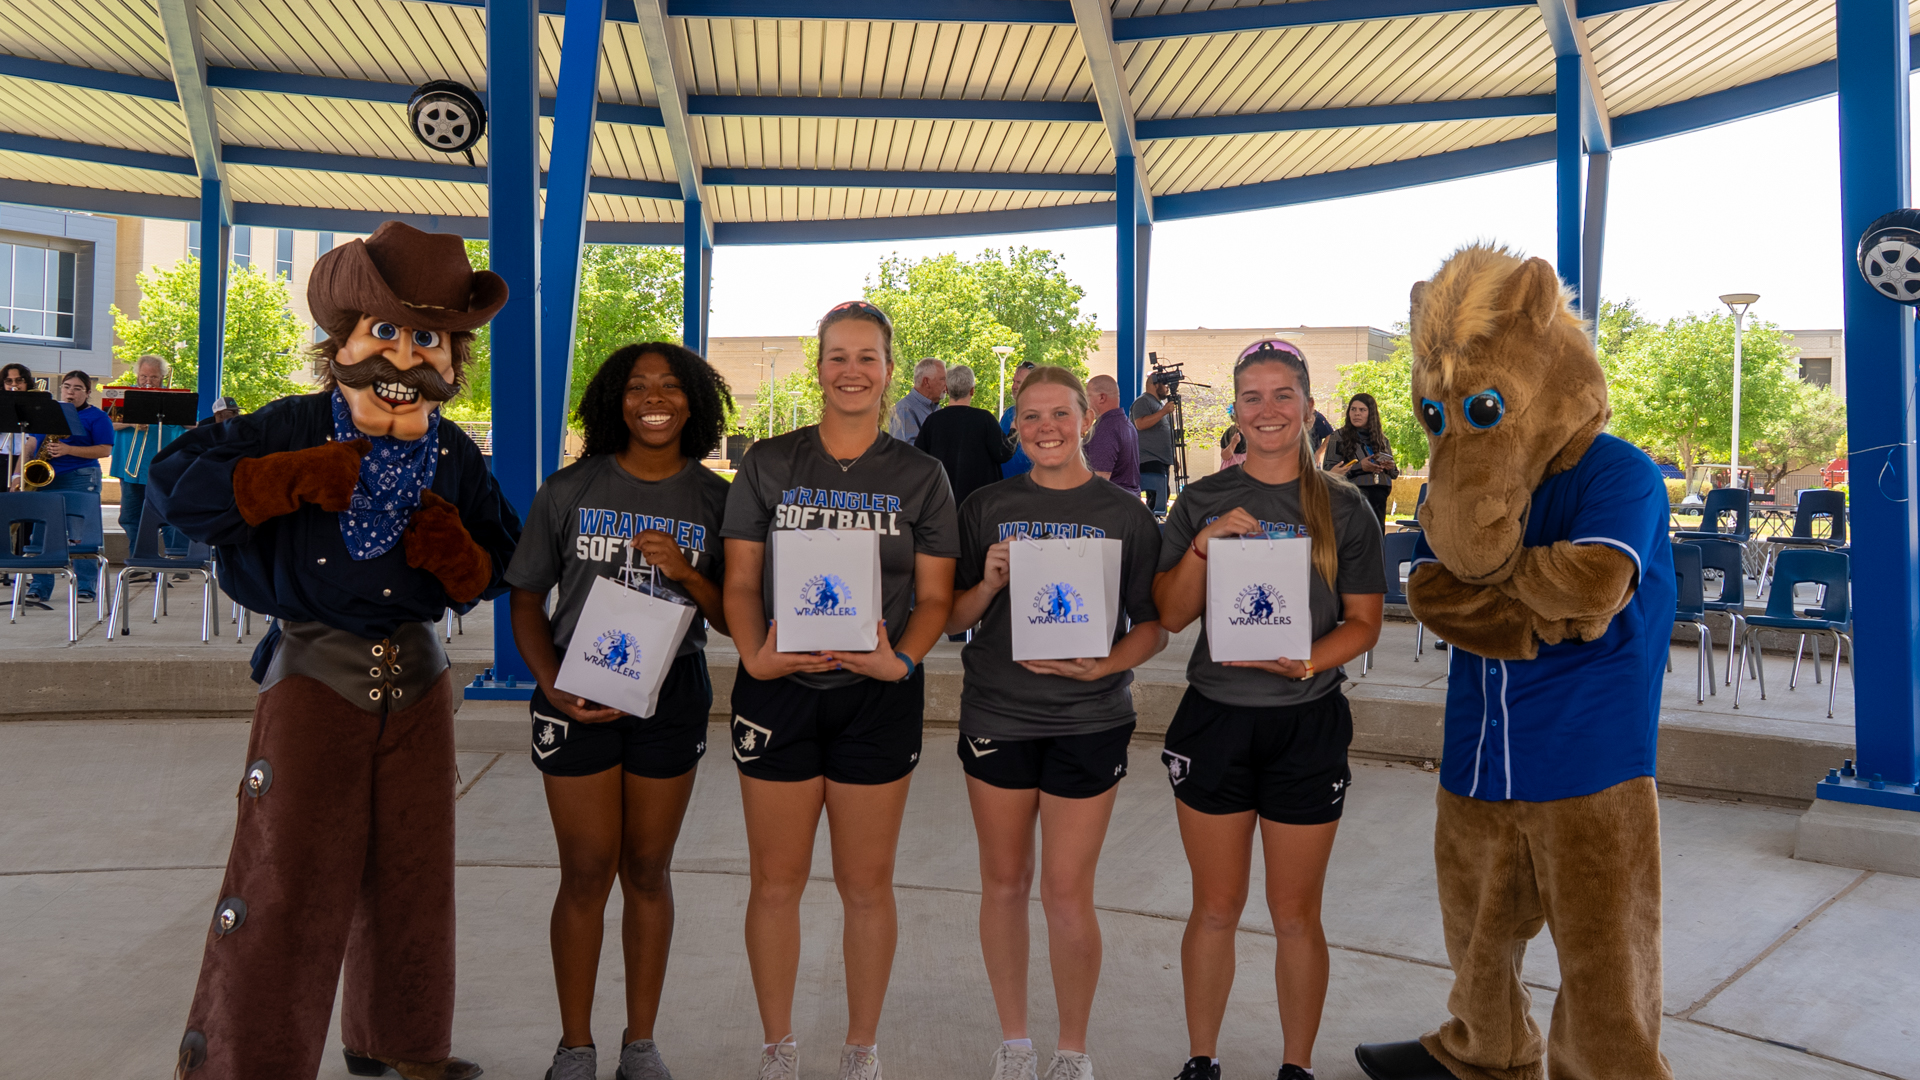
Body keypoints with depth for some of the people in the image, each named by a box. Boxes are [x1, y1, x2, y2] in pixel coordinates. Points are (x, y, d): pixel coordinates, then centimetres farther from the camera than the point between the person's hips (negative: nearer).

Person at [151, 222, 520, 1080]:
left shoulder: (458, 457, 5)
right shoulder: (294, 428, -7)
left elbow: (496, 569, 11)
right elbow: (172, 482, -11)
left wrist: (460, 554, -12)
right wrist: (292, 479, -21)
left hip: (417, 678, 5)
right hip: (314, 677, -4)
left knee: (410, 875, 14)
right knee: (284, 881, -3)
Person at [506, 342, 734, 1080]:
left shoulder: (714, 500, 1)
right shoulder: (569, 490, 0)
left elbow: (733, 620, 1)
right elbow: (526, 598, 4)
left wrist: (686, 573, -18)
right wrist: (552, 685, -10)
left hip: (672, 695, 1)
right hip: (578, 696, -1)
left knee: (647, 869, 10)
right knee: (586, 873, 4)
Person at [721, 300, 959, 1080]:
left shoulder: (919, 476, 4)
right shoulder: (767, 465, 4)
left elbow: (934, 596, 3)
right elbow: (740, 582, 3)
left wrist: (902, 658, -15)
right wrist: (754, 655, -14)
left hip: (878, 695, 0)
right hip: (779, 690, 1)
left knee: (866, 884, 9)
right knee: (775, 880, 8)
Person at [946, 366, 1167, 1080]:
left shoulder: (1126, 515, 1)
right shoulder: (987, 508, 5)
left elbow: (1154, 625, 2)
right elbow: (953, 617, 7)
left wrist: (1102, 666, -15)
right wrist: (991, 582, -12)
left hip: (1089, 719, -2)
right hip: (996, 714, 2)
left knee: (1068, 894, 0)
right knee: (1004, 883, 11)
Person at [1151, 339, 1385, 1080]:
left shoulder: (1344, 508, 1)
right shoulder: (1201, 503, 3)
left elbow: (1364, 623, 0)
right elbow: (1170, 616, 0)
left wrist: (1307, 662, -18)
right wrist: (1204, 545, -15)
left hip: (1308, 724, 0)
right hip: (1215, 718, 1)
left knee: (1296, 914, 9)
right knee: (1216, 907, 10)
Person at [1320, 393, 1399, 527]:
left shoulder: (1382, 438, 17)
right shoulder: (1339, 437, 4)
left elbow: (1395, 472, 21)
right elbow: (1330, 469, -6)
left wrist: (1390, 467, -2)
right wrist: (1359, 466, -14)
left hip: (1379, 495, 4)